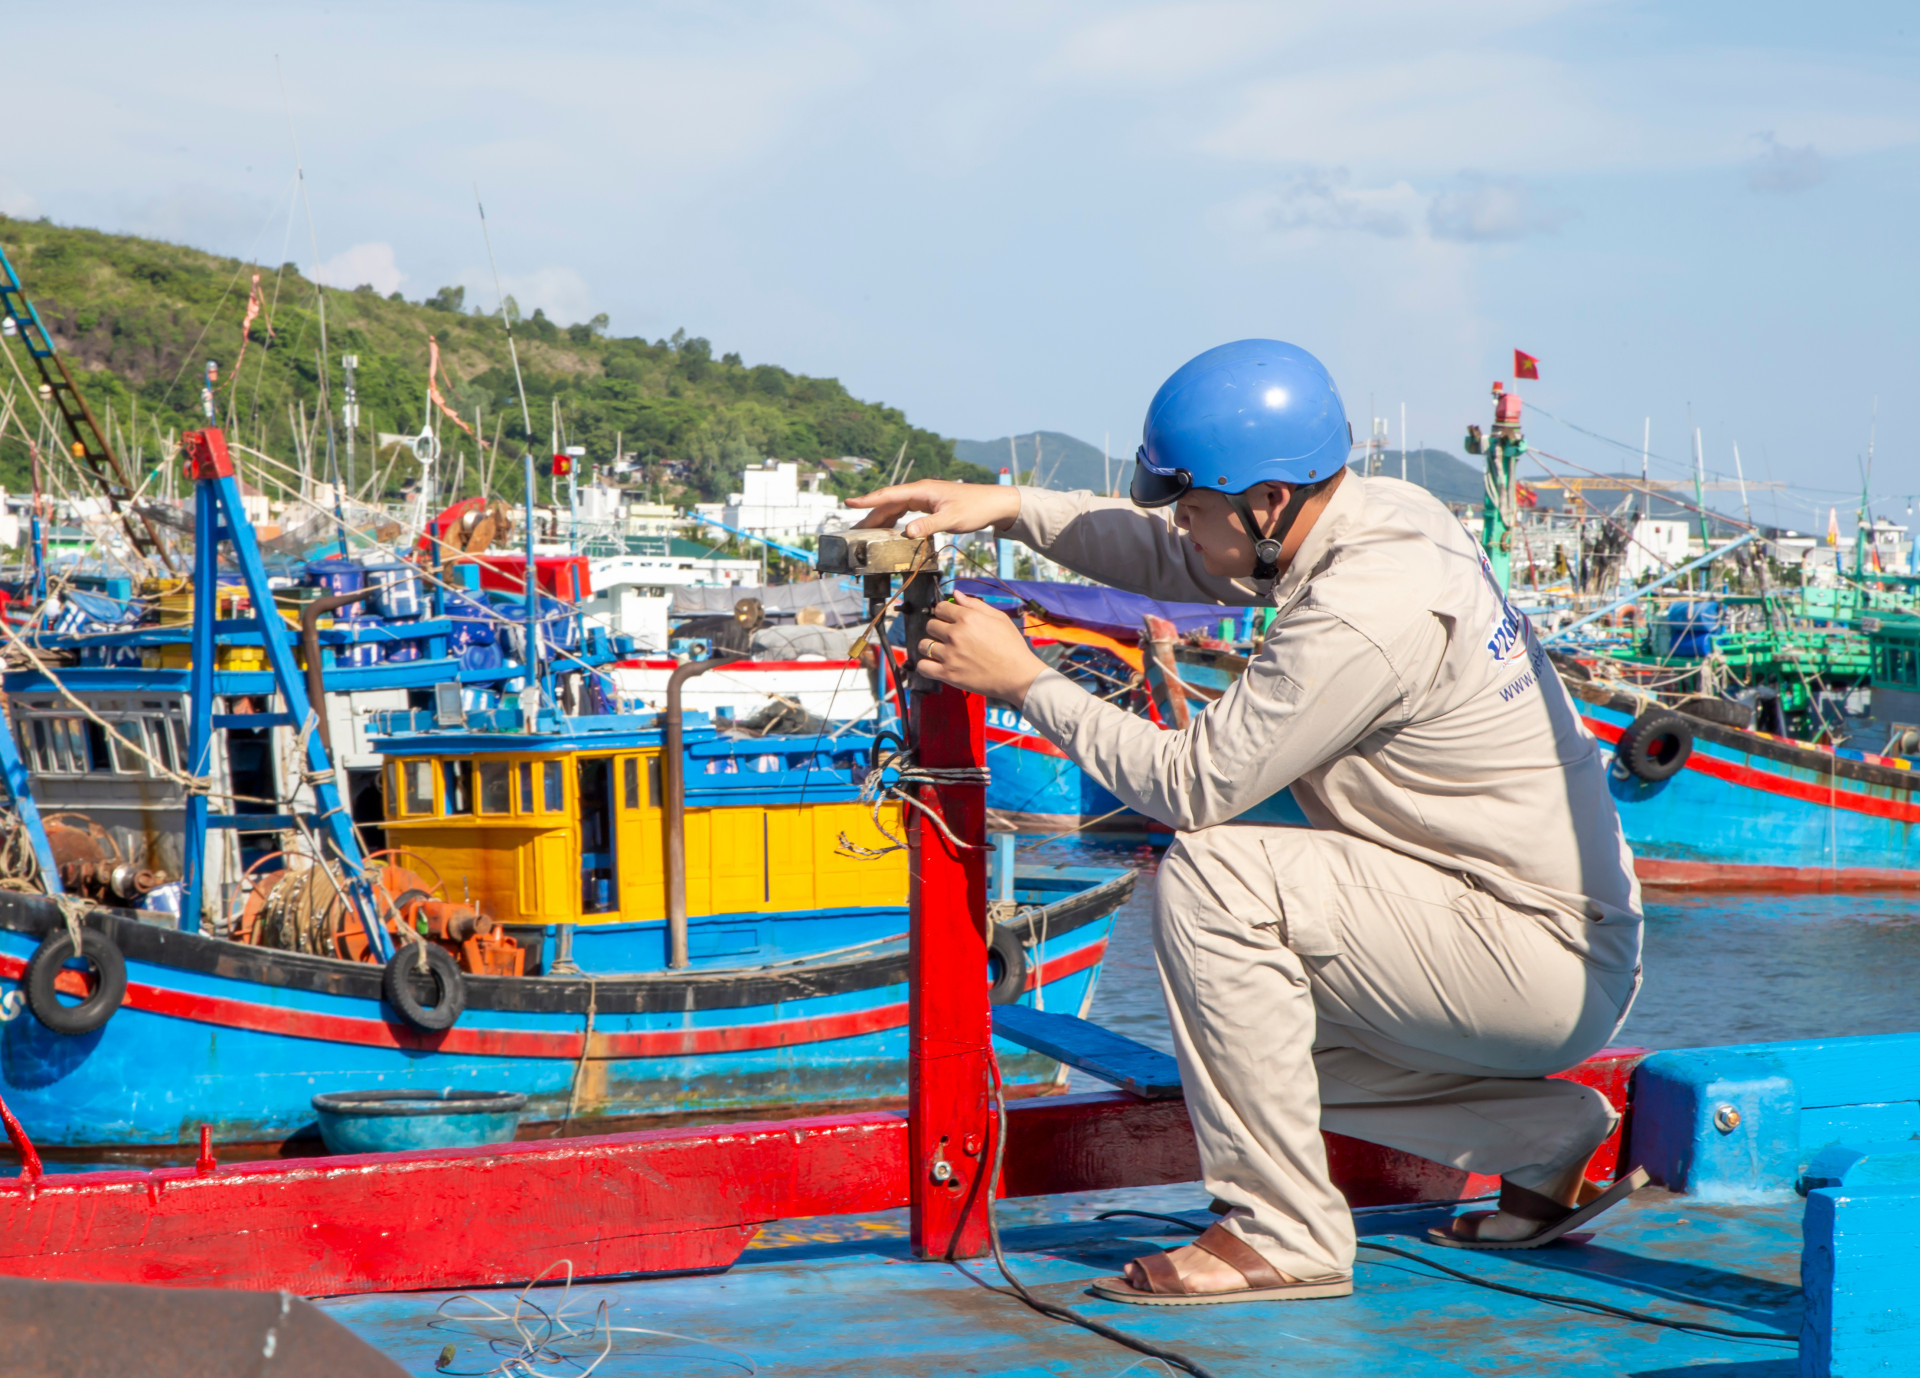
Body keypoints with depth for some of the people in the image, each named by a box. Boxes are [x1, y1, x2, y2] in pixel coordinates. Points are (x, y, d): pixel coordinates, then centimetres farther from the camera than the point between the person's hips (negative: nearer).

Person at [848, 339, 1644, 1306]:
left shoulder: (1364, 614, -25)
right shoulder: (1386, 510, 3)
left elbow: (1192, 785, -21)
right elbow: (1173, 558, 19)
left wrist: (1023, 681, -11)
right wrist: (1008, 508, 9)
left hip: (1549, 967, -10)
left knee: (1211, 876, -21)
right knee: (1241, 1026, 19)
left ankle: (1283, 1234, -14)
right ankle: (1548, 1135, 18)